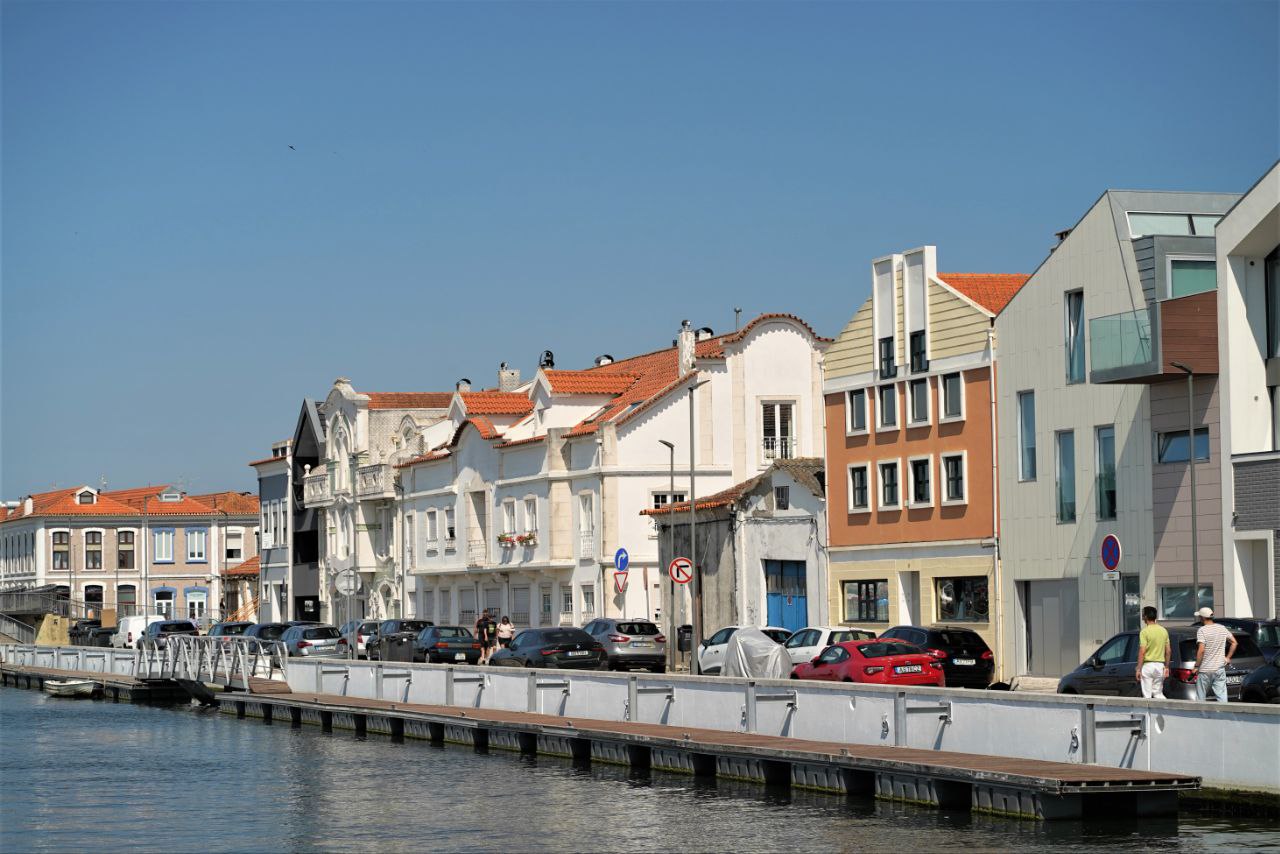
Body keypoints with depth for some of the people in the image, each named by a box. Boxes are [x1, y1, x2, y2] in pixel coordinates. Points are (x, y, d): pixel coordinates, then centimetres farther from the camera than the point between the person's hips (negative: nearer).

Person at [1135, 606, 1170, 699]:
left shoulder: (1145, 631, -12)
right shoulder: (1164, 631, 7)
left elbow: (1142, 652, -16)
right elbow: (1168, 651, 9)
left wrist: (1138, 669, -13)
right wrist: (1166, 667, 16)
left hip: (1147, 665, -6)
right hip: (1160, 665, 6)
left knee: (1147, 695, -1)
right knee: (1158, 693, 14)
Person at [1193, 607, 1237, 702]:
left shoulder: (1202, 630, -11)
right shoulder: (1222, 628, 7)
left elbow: (1201, 650, -19)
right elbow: (1234, 643, 13)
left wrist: (1196, 666, -11)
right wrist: (1227, 658, 16)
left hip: (1205, 670, -5)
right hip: (1220, 668, 5)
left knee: (1200, 698, 5)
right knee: (1222, 697, 1)